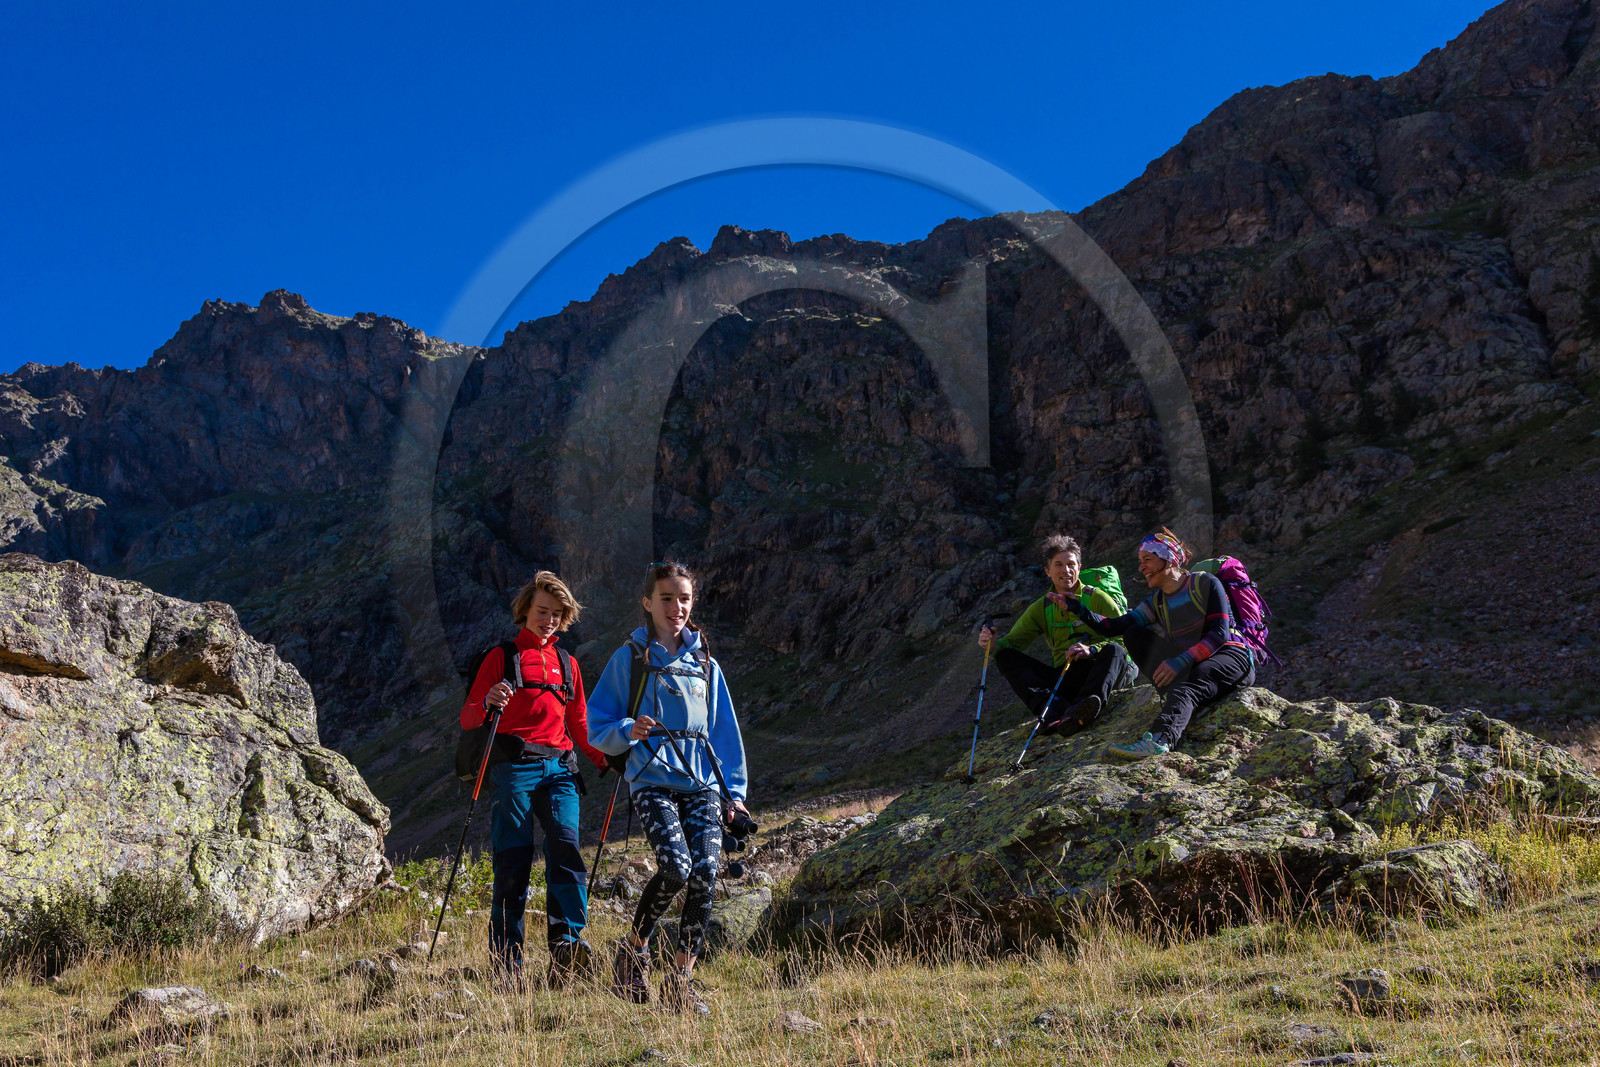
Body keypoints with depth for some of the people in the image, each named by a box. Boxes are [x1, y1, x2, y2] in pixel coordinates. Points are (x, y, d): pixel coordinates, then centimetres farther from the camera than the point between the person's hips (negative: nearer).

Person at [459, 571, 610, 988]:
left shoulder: (567, 664, 23)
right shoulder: (502, 656, 9)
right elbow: (468, 718, 3)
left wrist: (603, 757, 10)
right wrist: (487, 703, -19)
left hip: (558, 768, 4)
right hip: (513, 766, -3)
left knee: (565, 844, -19)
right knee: (513, 861, -8)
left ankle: (567, 943, -26)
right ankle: (508, 967, -3)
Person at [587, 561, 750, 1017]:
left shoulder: (705, 664, 16)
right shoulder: (629, 658, 5)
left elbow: (725, 732, 19)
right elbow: (597, 726, 4)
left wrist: (734, 791, 11)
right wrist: (628, 731, -18)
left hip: (702, 782, 4)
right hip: (653, 779, -4)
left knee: (706, 870, -13)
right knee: (675, 867, -22)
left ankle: (681, 979, -1)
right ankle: (633, 947, 5)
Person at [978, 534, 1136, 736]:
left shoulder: (1097, 598, 4)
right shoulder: (1041, 609, 14)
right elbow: (1013, 641, 8)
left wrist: (1092, 650, -24)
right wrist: (994, 644, -17)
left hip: (1100, 675, -3)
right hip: (1062, 680, 3)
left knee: (1114, 650, -32)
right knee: (1005, 656, -15)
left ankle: (1079, 709, -59)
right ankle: (1056, 710, -42)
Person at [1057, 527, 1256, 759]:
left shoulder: (1205, 583, -5)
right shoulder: (1157, 602, 13)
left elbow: (1220, 635, -16)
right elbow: (1114, 627, 2)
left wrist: (1181, 661, -29)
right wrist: (1078, 609, -13)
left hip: (1231, 656, -6)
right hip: (1188, 666, 6)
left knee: (1189, 686, -39)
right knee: (1134, 635, -8)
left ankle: (1160, 738, -68)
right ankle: (1180, 704, -25)